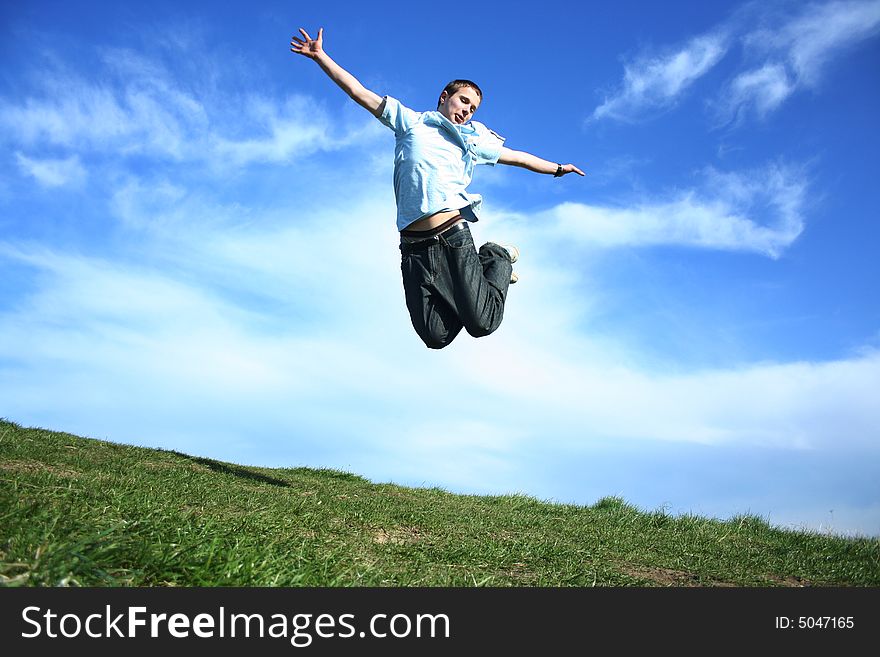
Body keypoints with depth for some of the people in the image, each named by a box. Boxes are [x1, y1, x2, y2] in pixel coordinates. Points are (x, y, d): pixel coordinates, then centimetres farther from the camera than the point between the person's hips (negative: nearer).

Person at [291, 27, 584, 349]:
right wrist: (320, 56, 14)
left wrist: (557, 168, 42)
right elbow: (359, 92, 18)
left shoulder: (474, 140, 25)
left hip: (454, 235, 1)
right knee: (435, 337, -7)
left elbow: (517, 157, 36)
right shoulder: (411, 121, 19)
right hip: (414, 247, 0)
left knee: (482, 324, -13)